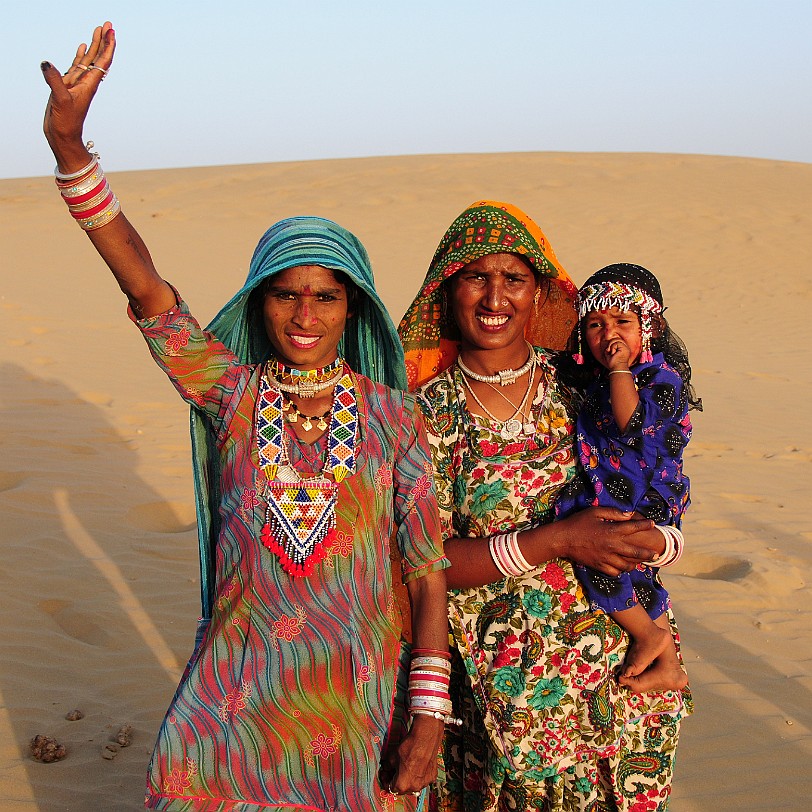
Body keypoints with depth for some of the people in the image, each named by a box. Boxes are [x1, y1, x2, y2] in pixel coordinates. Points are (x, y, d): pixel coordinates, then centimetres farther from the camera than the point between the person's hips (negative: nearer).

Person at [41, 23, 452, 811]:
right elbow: (147, 289, -18)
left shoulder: (393, 416, -6)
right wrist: (68, 146, -29)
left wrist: (430, 712, -9)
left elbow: (427, 568, -5)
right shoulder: (233, 392, -5)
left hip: (360, 694, 0)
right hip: (239, 689, 1)